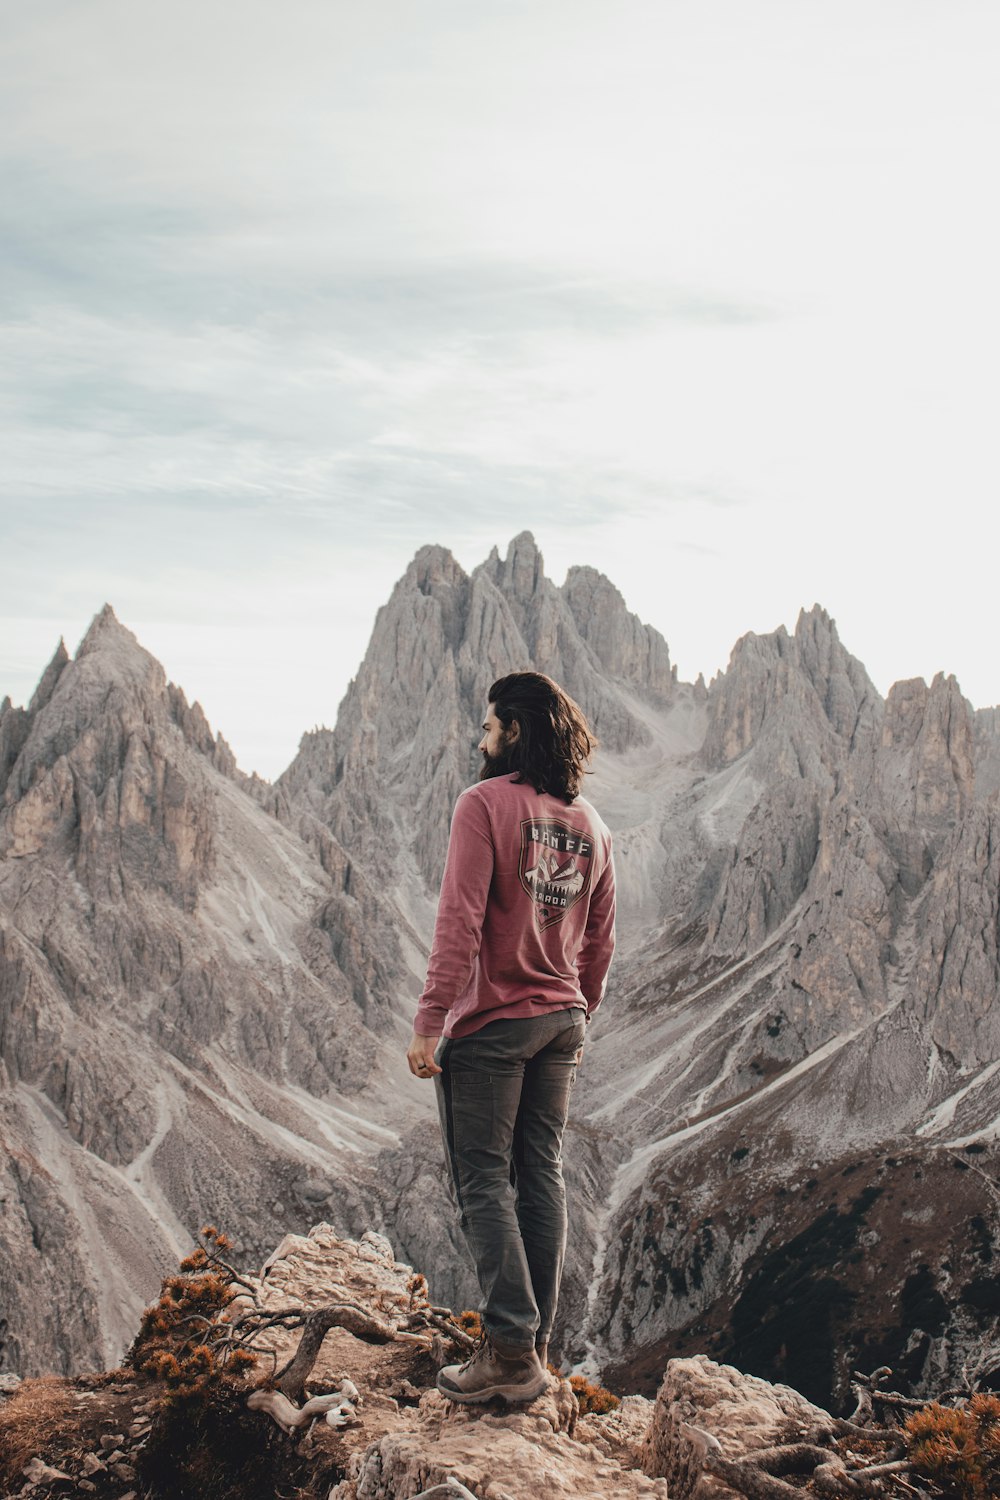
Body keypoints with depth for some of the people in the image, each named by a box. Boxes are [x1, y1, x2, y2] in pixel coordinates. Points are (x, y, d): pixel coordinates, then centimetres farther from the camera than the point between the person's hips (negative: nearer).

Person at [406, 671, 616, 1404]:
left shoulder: (486, 804, -12)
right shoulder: (590, 826, 8)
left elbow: (459, 922, -19)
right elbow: (600, 942, 12)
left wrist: (430, 1024, -18)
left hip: (490, 1021, -6)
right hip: (561, 1022, 7)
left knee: (484, 1180, 0)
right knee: (543, 1176, 11)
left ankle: (511, 1350, -2)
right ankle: (536, 1348, 18)